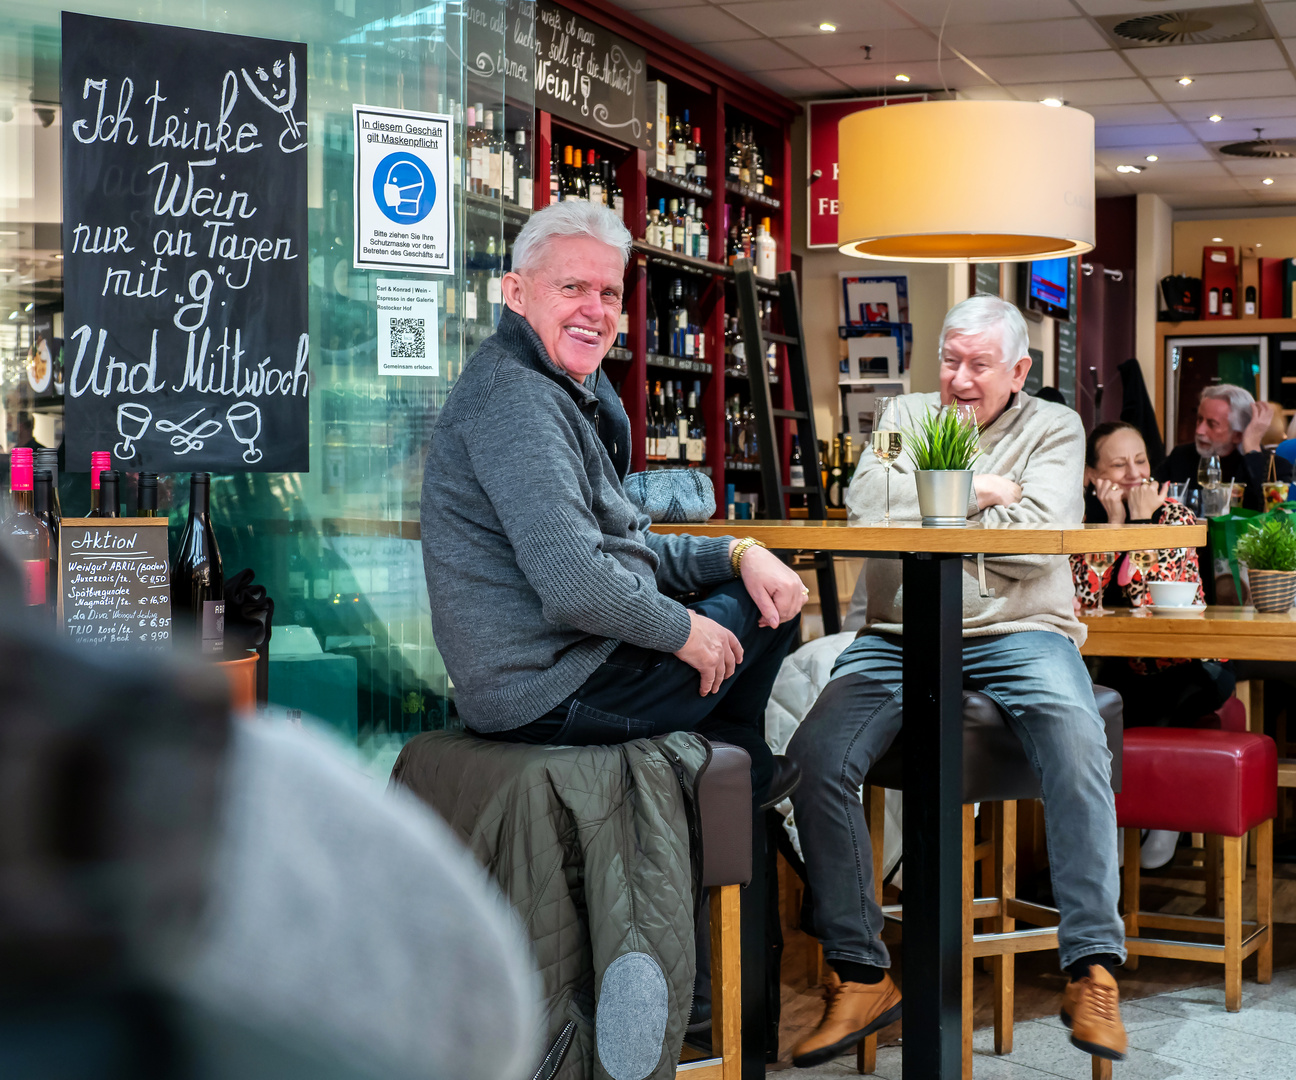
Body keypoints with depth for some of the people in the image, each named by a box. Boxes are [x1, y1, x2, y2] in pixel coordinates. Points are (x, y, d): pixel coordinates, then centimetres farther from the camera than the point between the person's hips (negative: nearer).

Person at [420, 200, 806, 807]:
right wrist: (681, 630, -14)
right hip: (551, 695, -11)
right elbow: (575, 584, -30)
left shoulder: (570, 395, 16)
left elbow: (625, 547, 19)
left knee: (772, 592, 22)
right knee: (748, 618, 5)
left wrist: (736, 553, 5)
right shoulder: (514, 396, -20)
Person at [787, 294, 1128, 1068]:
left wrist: (933, 509, -3)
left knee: (1080, 743, -32)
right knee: (815, 755, -22)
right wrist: (978, 492, -4)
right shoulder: (907, 417, 17)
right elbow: (867, 505, -3)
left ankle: (1093, 968, -21)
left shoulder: (1054, 428, 10)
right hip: (901, 634, 2)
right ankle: (862, 975, -12)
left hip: (1017, 634, -1)